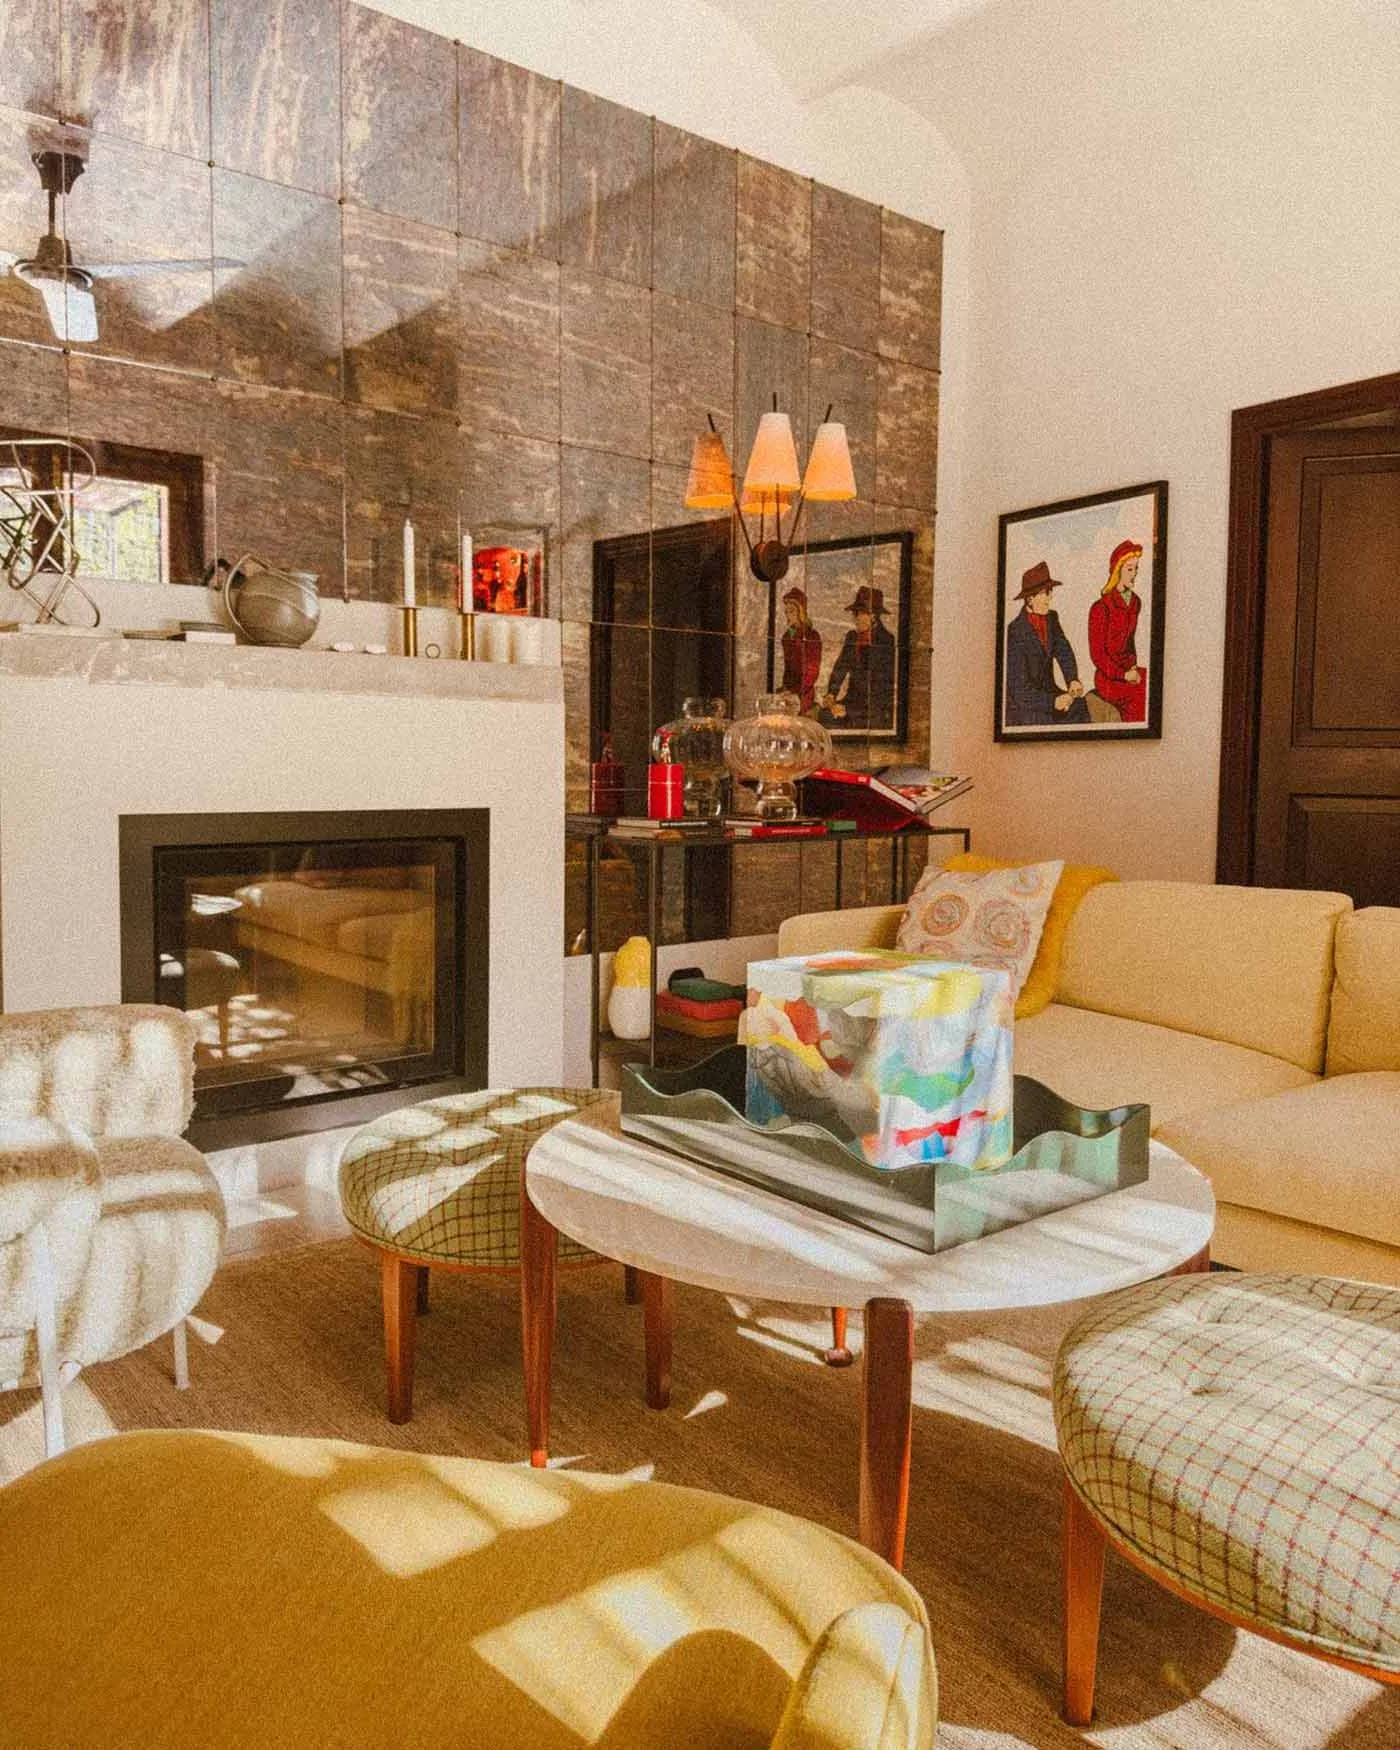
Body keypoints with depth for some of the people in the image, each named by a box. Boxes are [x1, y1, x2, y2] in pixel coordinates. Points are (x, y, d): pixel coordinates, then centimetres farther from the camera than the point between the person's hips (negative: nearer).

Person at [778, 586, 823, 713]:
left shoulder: (812, 636, -7)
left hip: (804, 694, -5)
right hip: (789, 692, 5)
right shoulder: (787, 636, 12)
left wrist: (796, 692, -13)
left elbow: (813, 670, -8)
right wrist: (785, 689, 4)